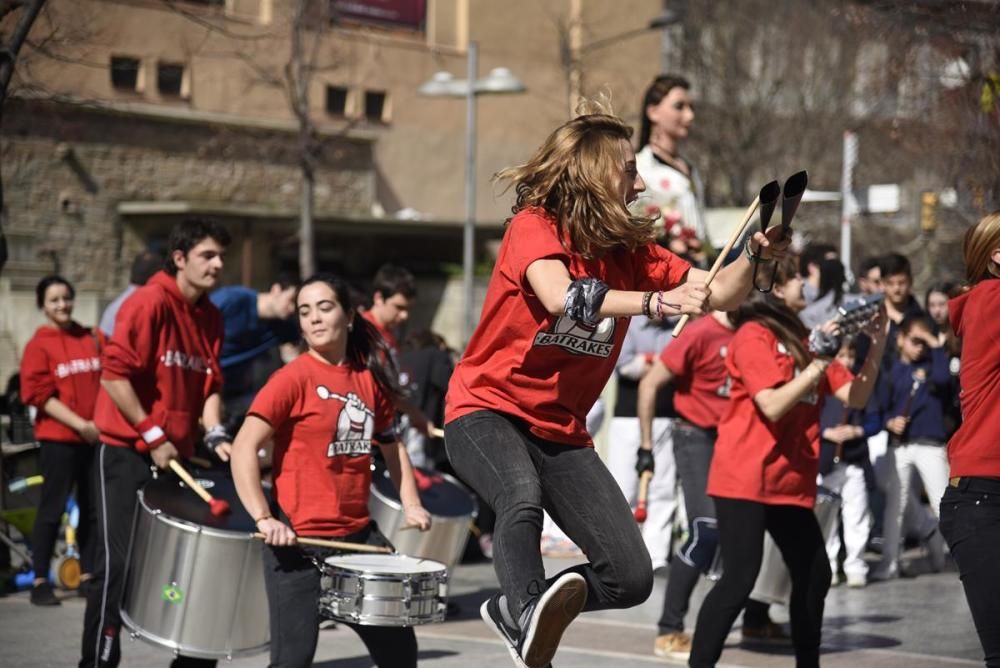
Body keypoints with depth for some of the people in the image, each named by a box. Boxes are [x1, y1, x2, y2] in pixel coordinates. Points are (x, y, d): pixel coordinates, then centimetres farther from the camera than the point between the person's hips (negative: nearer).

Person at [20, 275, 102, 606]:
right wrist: (81, 425, -15)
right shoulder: (39, 345, -2)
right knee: (52, 508, -1)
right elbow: (40, 395, -8)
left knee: (93, 508, 7)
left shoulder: (93, 338, 9)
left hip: (97, 437, 4)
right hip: (59, 438, -4)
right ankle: (40, 581, 3)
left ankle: (87, 575, 15)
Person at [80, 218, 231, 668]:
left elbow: (209, 385, 12)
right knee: (120, 561, -5)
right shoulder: (149, 302, -13)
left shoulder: (211, 317, 10)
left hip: (177, 456, 7)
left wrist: (215, 433, -6)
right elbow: (114, 374, -17)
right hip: (128, 453, -7)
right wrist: (152, 436, -16)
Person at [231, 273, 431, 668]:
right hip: (299, 538, -6)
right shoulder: (293, 378, -10)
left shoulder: (370, 377, 7)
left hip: (358, 533, 6)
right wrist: (263, 517, -25)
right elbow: (244, 448, -16)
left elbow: (390, 443, 23)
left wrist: (410, 504, 11)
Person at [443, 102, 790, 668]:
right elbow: (562, 297, -31)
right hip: (486, 411, -6)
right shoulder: (535, 225, -12)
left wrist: (755, 258, -16)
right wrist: (655, 303, -41)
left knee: (632, 578, -3)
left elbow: (719, 292, 4)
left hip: (561, 431, 6)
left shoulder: (631, 251, 6)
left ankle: (517, 607, 16)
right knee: (523, 497, -40)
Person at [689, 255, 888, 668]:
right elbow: (773, 405, -19)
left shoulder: (803, 340, 12)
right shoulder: (754, 335, -8)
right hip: (745, 479, -8)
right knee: (739, 579, -14)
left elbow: (855, 397, 8)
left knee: (814, 576, 13)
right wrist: (820, 362, -20)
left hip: (791, 483, 8)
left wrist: (876, 346, -2)